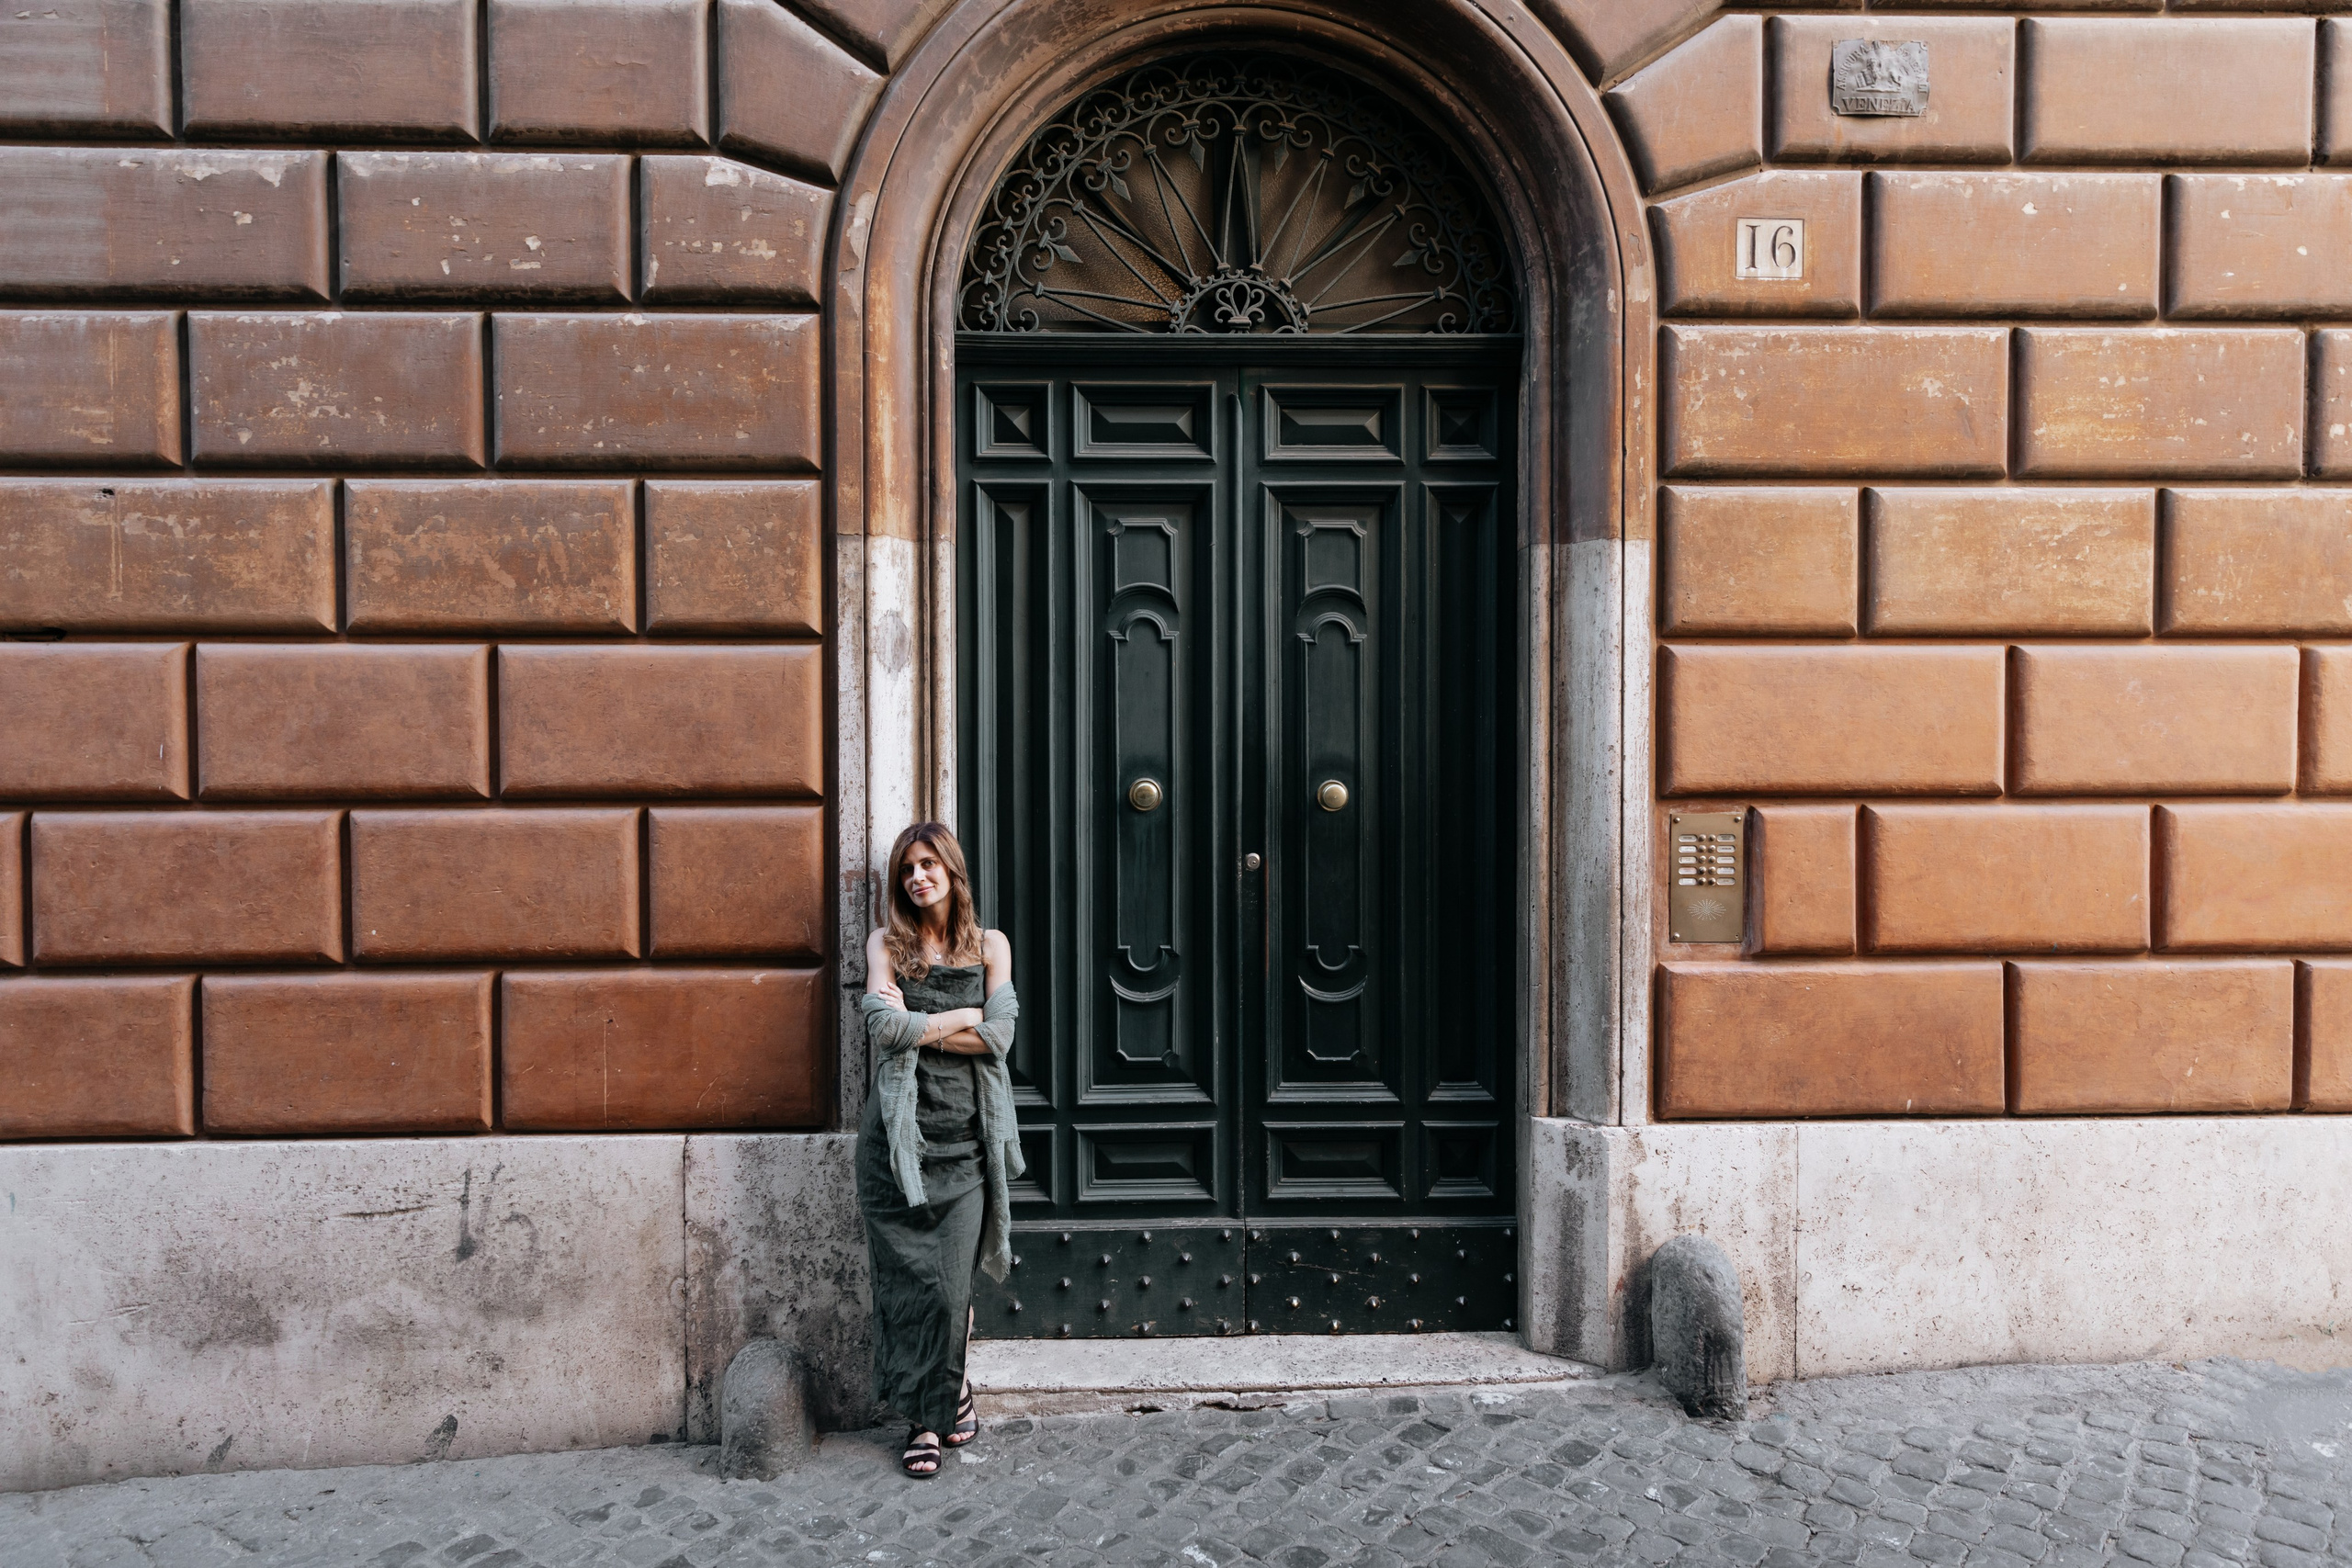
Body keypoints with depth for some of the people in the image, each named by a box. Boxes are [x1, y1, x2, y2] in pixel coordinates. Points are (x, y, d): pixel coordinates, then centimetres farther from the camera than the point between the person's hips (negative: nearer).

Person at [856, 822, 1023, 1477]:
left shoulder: (990, 945, 11)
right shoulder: (887, 943, 7)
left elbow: (999, 1037, -2)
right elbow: (888, 1029, -9)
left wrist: (917, 1023, -5)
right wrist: (966, 1016, -4)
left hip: (965, 1134, 1)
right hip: (901, 1133, -1)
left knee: (952, 1282, -2)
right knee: (909, 1280, -1)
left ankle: (947, 1387, 26)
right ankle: (930, 1413, 17)